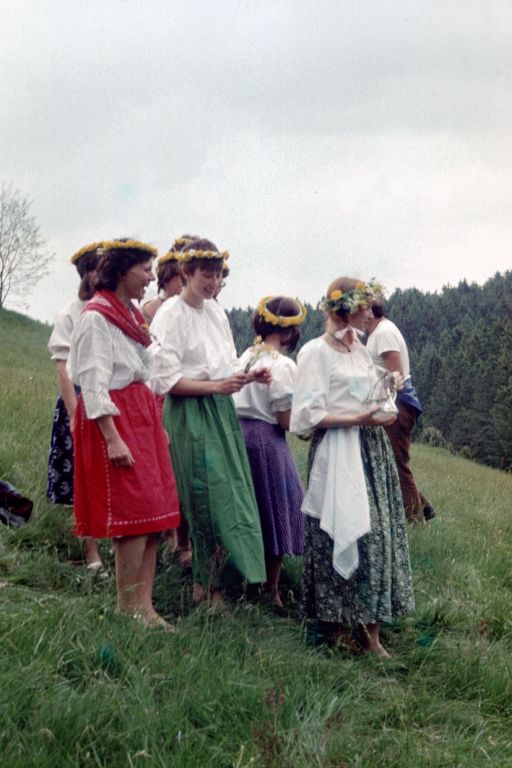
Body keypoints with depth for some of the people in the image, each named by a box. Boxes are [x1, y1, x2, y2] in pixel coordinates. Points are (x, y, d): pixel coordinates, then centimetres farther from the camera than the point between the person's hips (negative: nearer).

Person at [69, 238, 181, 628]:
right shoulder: (96, 317, -11)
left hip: (143, 416, 9)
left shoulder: (132, 314, 15)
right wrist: (113, 438, -21)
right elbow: (94, 384, -16)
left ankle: (145, 607, 12)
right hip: (115, 419, -9)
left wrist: (157, 423, 14)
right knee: (134, 514, -7)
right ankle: (129, 611, 2)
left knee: (155, 513, 6)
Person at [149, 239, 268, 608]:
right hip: (192, 415, -7)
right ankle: (209, 587, 10)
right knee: (209, 498, -4)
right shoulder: (172, 315, -10)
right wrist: (216, 386, -20)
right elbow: (167, 379, -15)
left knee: (234, 492, 6)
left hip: (222, 411, 7)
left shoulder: (216, 311, 11)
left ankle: (210, 583, 18)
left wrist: (249, 376, 0)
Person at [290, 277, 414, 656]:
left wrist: (380, 412, 5)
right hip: (337, 453, -7)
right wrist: (358, 419, -18)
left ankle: (371, 629, 10)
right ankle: (336, 624, 9)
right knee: (342, 534, -4)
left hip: (371, 449, 7)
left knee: (377, 534, 4)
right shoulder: (316, 351, -8)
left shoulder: (360, 349, 15)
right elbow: (310, 415, -12)